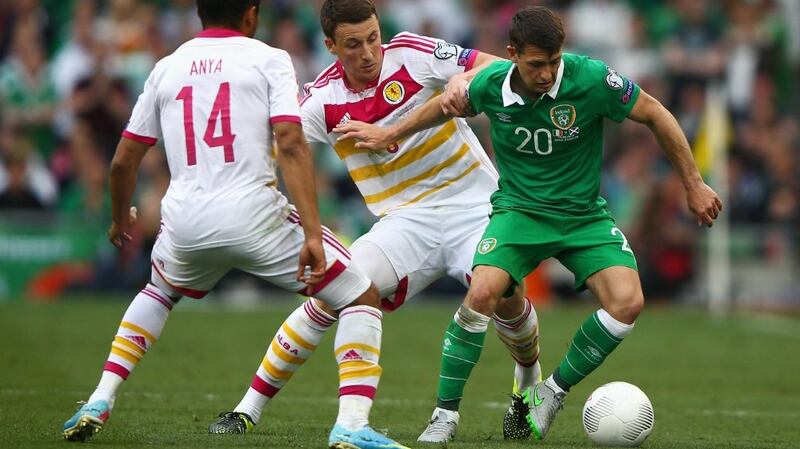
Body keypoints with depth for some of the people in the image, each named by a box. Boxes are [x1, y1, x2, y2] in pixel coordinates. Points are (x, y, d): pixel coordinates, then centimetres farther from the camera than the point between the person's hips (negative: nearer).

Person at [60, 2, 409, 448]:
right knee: (363, 298, 8)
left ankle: (99, 404, 25)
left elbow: (124, 161, 21)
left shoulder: (167, 67, 17)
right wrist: (312, 234, -16)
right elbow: (291, 146, -11)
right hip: (253, 214, -4)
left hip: (185, 221, 5)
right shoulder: (268, 60, 4)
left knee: (157, 294, 38)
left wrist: (120, 219, 41)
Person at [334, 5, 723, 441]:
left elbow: (655, 115, -6)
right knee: (482, 291, -28)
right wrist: (389, 134, 16)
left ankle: (551, 394, -1)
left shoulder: (591, 78, -20)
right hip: (518, 209, 0)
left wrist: (693, 184, -1)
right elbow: (449, 106, 13)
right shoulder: (491, 84, -13)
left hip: (584, 214, 0)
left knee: (627, 302, -23)